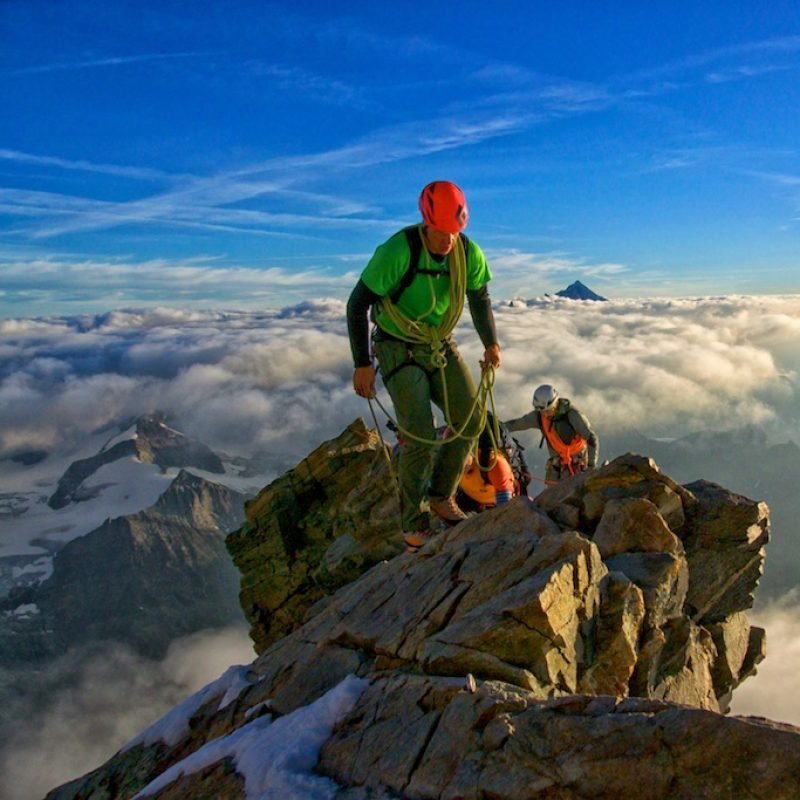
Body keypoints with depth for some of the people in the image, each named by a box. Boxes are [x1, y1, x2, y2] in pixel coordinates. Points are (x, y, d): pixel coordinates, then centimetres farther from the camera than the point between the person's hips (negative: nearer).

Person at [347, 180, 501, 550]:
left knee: (470, 420, -4)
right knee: (420, 435, -16)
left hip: (441, 346, 6)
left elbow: (480, 298, 10)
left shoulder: (468, 253, -10)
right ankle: (414, 524, 1)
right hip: (399, 350, -5)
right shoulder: (397, 251, -26)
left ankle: (441, 496, 17)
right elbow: (357, 305, -21)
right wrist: (362, 364, -22)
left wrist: (491, 344, 3)